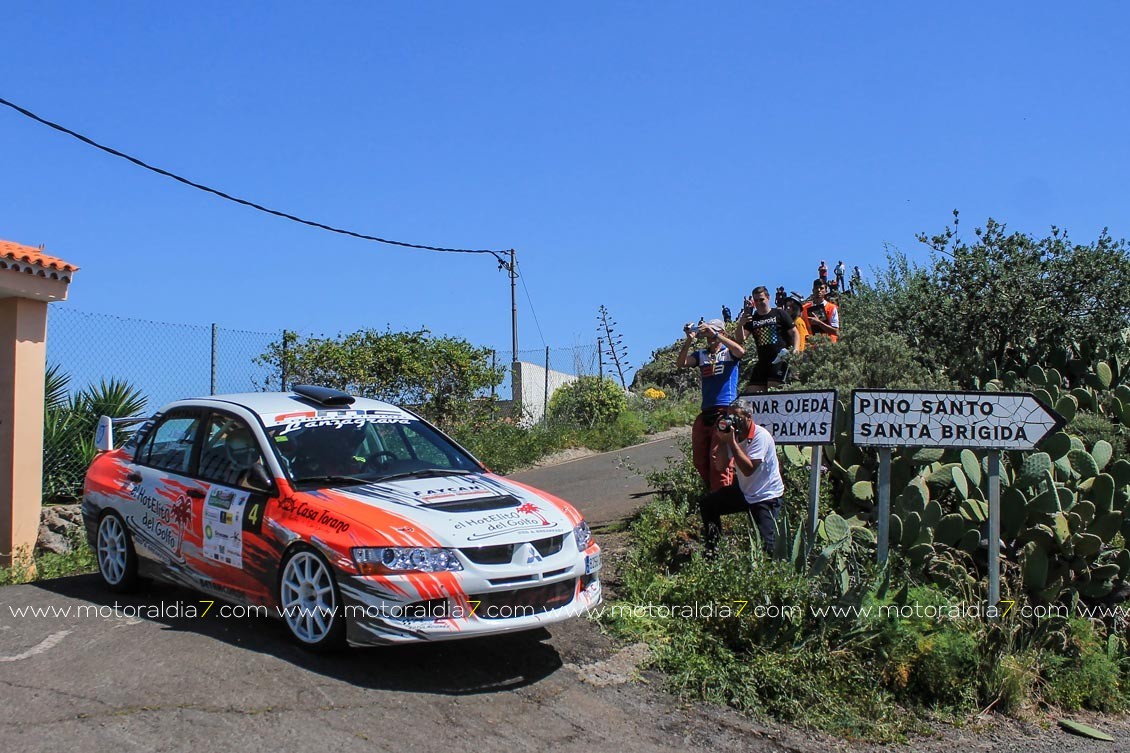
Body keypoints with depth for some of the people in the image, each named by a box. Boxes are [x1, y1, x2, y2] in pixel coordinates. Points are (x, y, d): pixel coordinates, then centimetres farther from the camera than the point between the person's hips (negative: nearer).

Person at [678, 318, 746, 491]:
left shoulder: (729, 351, 7)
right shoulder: (701, 354, 17)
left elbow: (741, 351, -16)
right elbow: (681, 363, 3)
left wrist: (715, 335, -19)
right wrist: (689, 340, -9)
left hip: (726, 411, -5)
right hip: (706, 412, 5)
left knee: (719, 458, -14)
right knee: (700, 459, 7)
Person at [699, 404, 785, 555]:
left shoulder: (760, 436, -22)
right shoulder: (734, 434, -2)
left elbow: (748, 469, -31)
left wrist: (732, 441, -30)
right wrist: (722, 439, -17)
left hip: (766, 496, -7)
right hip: (743, 490, 7)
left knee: (765, 545, -18)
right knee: (706, 505, 6)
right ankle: (712, 551, 20)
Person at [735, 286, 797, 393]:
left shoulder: (779, 314, 6)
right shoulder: (751, 319, 15)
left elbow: (794, 333, 5)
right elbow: (740, 340, 3)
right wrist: (740, 325, -16)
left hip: (780, 359, -5)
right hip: (762, 361, 5)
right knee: (750, 392, -1)